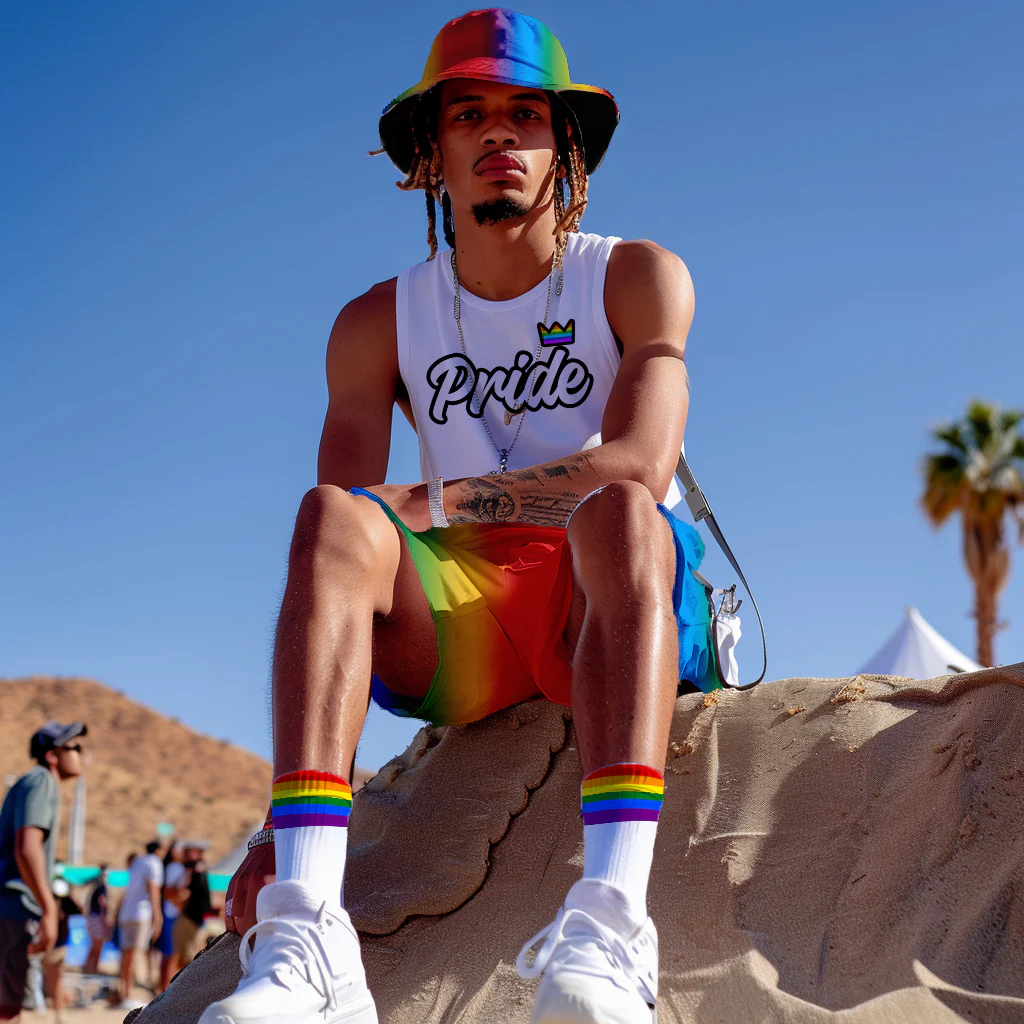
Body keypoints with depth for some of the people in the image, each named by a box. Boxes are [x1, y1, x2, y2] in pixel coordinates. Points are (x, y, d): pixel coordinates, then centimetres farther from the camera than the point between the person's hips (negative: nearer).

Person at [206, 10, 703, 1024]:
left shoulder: (637, 279, 3)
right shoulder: (379, 324, 6)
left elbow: (639, 466, -16)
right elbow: (340, 550, -6)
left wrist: (428, 502, -16)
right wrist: (286, 817, -16)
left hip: (618, 602, -1)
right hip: (461, 622, 2)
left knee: (616, 510, -35)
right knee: (332, 515, -27)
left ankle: (608, 920, -55)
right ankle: (305, 939, -45)